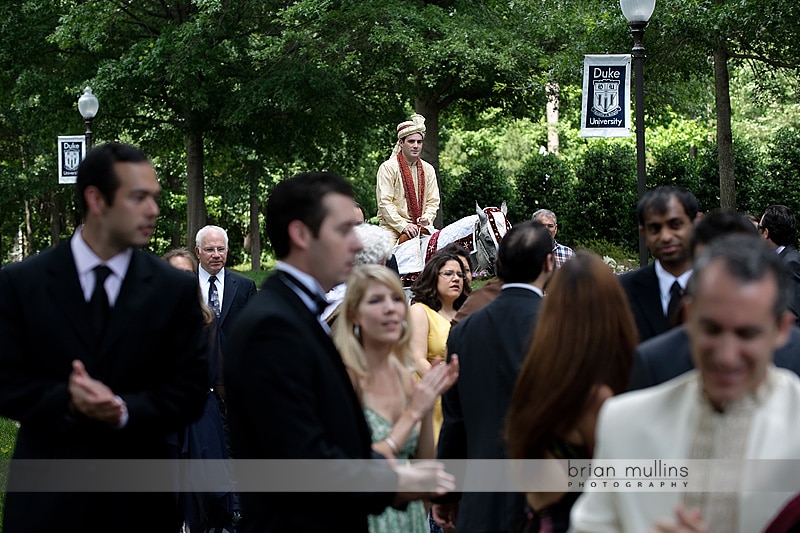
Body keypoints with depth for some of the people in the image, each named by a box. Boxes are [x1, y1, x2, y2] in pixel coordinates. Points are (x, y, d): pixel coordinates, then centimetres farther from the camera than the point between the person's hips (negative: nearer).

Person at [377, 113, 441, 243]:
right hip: (393, 228, -3)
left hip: (421, 227, 3)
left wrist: (427, 218, -8)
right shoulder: (388, 168, -1)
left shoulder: (428, 169, 15)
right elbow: (385, 203, -8)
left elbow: (433, 201, 14)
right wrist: (403, 225, -18)